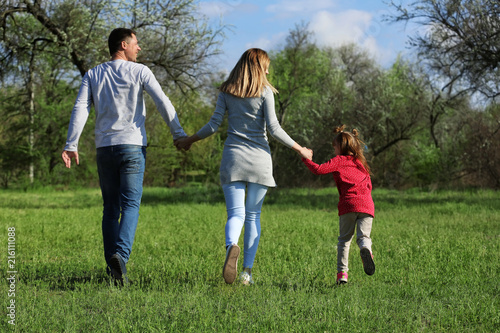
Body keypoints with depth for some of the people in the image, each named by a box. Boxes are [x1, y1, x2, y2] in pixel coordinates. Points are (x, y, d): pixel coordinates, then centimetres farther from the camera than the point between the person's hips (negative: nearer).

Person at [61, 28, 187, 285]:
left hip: (104, 147, 3)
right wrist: (179, 134, 0)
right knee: (130, 204, -6)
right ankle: (120, 254, -26)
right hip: (132, 145, -3)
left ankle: (111, 263, 9)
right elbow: (163, 103, -5)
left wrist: (71, 145, -2)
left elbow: (80, 109, 0)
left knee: (110, 207, 11)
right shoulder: (139, 71, 1)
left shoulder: (93, 75, 9)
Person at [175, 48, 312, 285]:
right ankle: (247, 270, 5)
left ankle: (231, 246, -37)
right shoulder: (264, 92, 0)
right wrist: (299, 149, 6)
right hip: (259, 158, -1)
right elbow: (273, 128, -4)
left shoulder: (226, 91, 7)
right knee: (253, 215, 8)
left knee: (235, 213, -4)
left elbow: (214, 124, 3)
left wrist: (190, 140, 19)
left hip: (233, 156, 1)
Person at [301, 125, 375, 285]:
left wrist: (306, 159, 13)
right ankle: (366, 250, -38)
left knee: (344, 239, 7)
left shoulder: (339, 161, 10)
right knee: (364, 236, -3)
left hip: (348, 204, -3)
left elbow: (319, 170, 0)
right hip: (367, 204, 3)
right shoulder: (361, 163, 27)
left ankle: (342, 273, 2)